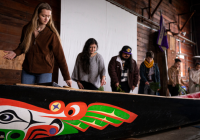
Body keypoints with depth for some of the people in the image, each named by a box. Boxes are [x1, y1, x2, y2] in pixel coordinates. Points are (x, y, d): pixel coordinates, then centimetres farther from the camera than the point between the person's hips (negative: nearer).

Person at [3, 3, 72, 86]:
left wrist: (67, 77, -13)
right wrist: (15, 53, -6)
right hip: (27, 70, 4)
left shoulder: (51, 34, -12)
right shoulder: (27, 29, 0)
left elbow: (60, 56, -12)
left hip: (44, 72, -4)